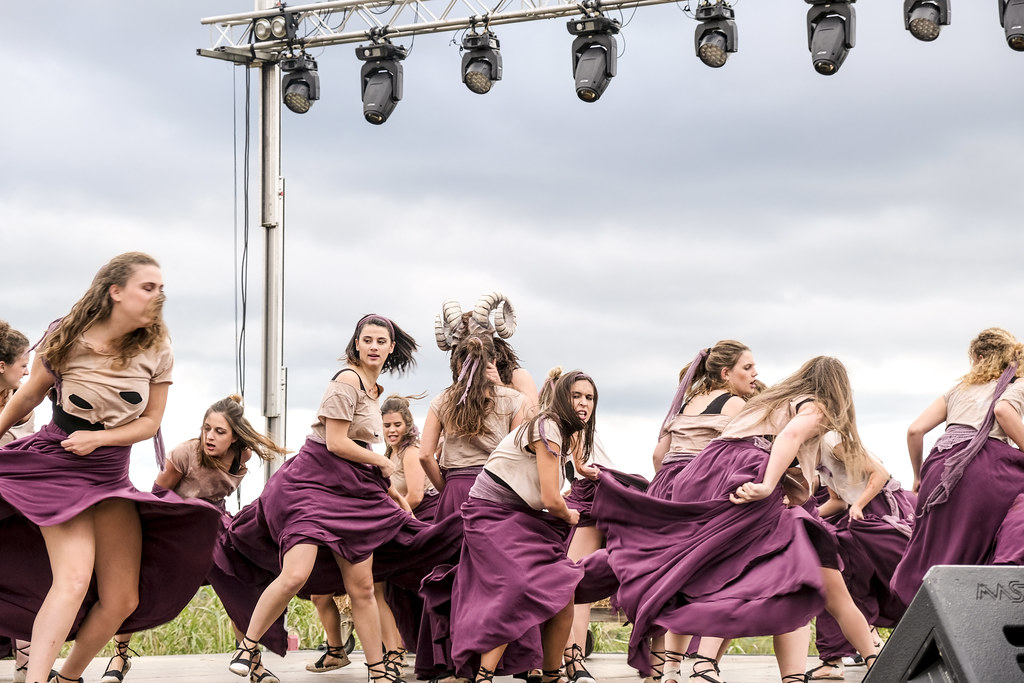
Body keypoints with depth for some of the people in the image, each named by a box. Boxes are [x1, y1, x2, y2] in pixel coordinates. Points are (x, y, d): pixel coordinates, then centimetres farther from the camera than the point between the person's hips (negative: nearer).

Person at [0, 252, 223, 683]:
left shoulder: (157, 352, -3)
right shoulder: (65, 339, -10)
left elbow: (150, 421, 2)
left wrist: (98, 437, -13)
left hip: (111, 475, 5)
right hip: (56, 466, -4)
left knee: (123, 600, 0)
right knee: (74, 578, -26)